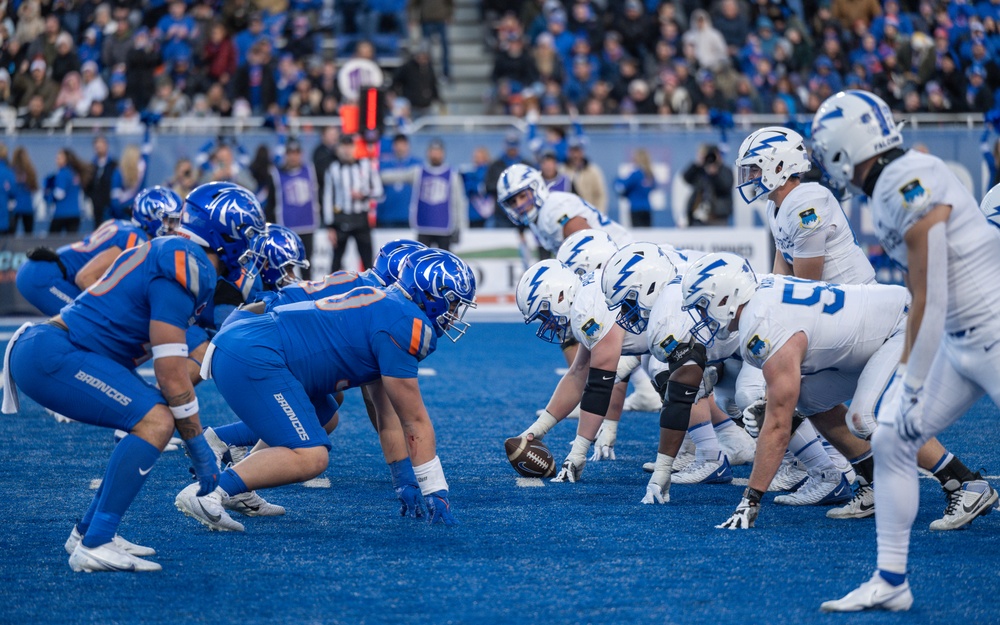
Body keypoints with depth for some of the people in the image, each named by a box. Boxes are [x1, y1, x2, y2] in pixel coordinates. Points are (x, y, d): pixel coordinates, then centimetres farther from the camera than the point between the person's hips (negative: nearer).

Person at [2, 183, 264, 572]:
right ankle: (94, 545, -19)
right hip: (51, 356, -10)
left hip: (47, 353, 10)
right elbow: (171, 372, -15)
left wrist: (194, 437, 24)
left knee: (156, 419, 11)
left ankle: (89, 531, 13)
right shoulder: (183, 267, -15)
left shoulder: (170, 252, 17)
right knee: (157, 421, -17)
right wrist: (199, 448, -8)